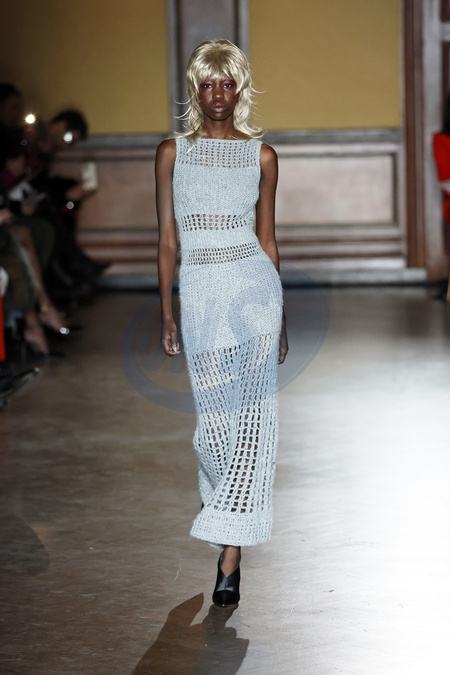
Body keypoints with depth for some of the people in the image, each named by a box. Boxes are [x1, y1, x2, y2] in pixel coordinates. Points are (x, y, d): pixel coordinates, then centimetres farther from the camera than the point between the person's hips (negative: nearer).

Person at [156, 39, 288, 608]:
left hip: (254, 286, -1)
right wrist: (166, 315, 5)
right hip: (198, 290, 1)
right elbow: (167, 240, 9)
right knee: (213, 416, 5)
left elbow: (267, 239, 11)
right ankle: (228, 511, 33)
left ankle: (230, 552, -11)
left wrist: (281, 319, 13)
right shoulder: (172, 152, 8)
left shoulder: (261, 155, 7)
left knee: (252, 415, -9)